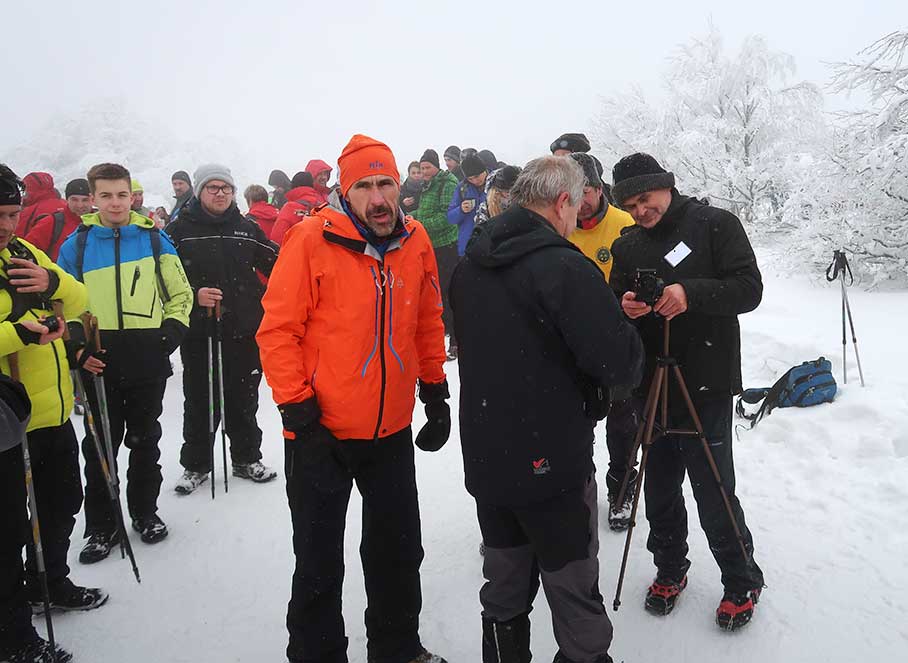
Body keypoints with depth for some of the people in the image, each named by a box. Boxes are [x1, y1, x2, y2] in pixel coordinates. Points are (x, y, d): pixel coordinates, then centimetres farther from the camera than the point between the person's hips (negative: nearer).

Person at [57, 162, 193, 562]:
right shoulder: (76, 244, 2)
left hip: (149, 360, 0)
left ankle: (144, 511, 29)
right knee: (100, 444, 6)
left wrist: (171, 333, -4)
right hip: (99, 362, 0)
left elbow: (180, 294, 9)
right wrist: (77, 348, -4)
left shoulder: (155, 240, 3)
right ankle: (101, 526, 20)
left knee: (145, 439, 13)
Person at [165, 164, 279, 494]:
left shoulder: (247, 229, 7)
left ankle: (247, 458, 29)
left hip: (244, 331, 2)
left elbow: (279, 265, 12)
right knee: (199, 402, 8)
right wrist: (192, 295, -17)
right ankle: (195, 464, 25)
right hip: (199, 333, -2)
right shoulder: (179, 230, -1)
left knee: (244, 399, 13)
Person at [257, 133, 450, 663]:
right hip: (322, 433, -4)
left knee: (400, 553, 20)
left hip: (393, 431, 5)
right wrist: (299, 410, -16)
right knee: (319, 562, 11)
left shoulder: (416, 241, 1)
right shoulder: (312, 238, -14)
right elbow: (278, 330, -13)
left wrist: (436, 394, 10)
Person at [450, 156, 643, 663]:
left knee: (505, 581, 23)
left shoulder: (469, 266, 4)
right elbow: (620, 363, -22)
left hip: (484, 456, 7)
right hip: (552, 462, -7)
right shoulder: (563, 266, -20)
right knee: (574, 591, 11)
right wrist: (625, 327, 1)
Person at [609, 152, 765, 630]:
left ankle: (742, 583, 23)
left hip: (707, 385, -4)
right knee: (660, 488, 13)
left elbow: (749, 289, -10)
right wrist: (623, 308, -13)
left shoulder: (716, 224, -2)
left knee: (714, 494, 0)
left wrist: (691, 293, -26)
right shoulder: (627, 246, 11)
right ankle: (670, 569, 35)